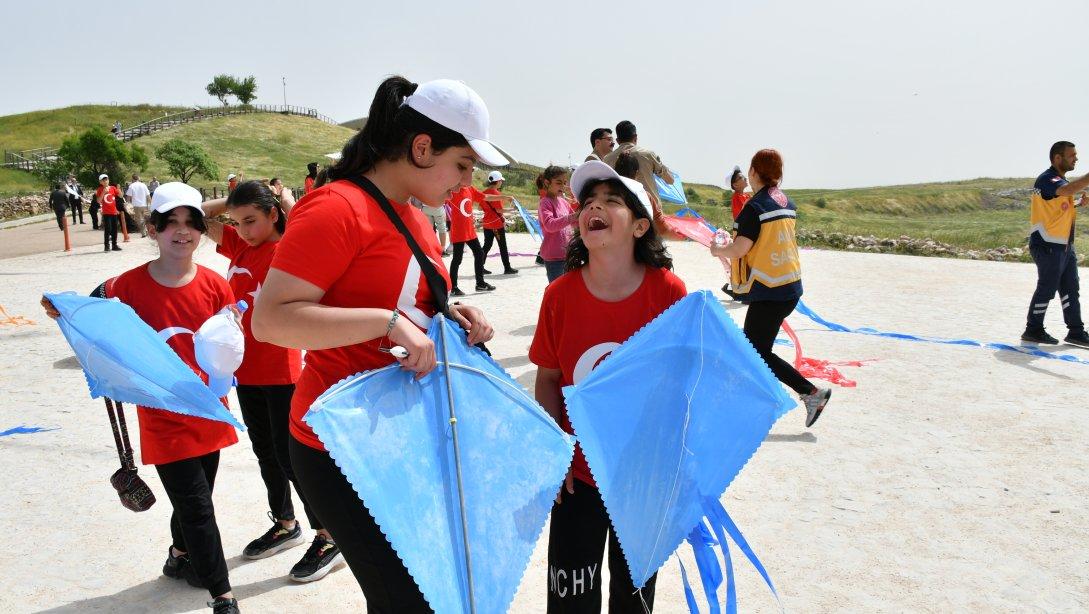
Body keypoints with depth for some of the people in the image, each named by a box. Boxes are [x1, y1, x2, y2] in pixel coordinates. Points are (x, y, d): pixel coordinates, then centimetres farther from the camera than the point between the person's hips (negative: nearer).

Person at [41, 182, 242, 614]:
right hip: (163, 419, -3)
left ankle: (180, 555, 49)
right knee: (196, 507, -3)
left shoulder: (214, 285, -3)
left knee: (193, 499, 20)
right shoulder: (128, 286, -10)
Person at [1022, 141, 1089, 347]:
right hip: (1048, 246, -10)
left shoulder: (1060, 179, 17)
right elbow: (1068, 190, -36)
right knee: (1047, 289, -2)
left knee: (1071, 290, 11)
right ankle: (1033, 330, 11)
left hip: (1065, 245, 10)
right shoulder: (1047, 179, -15)